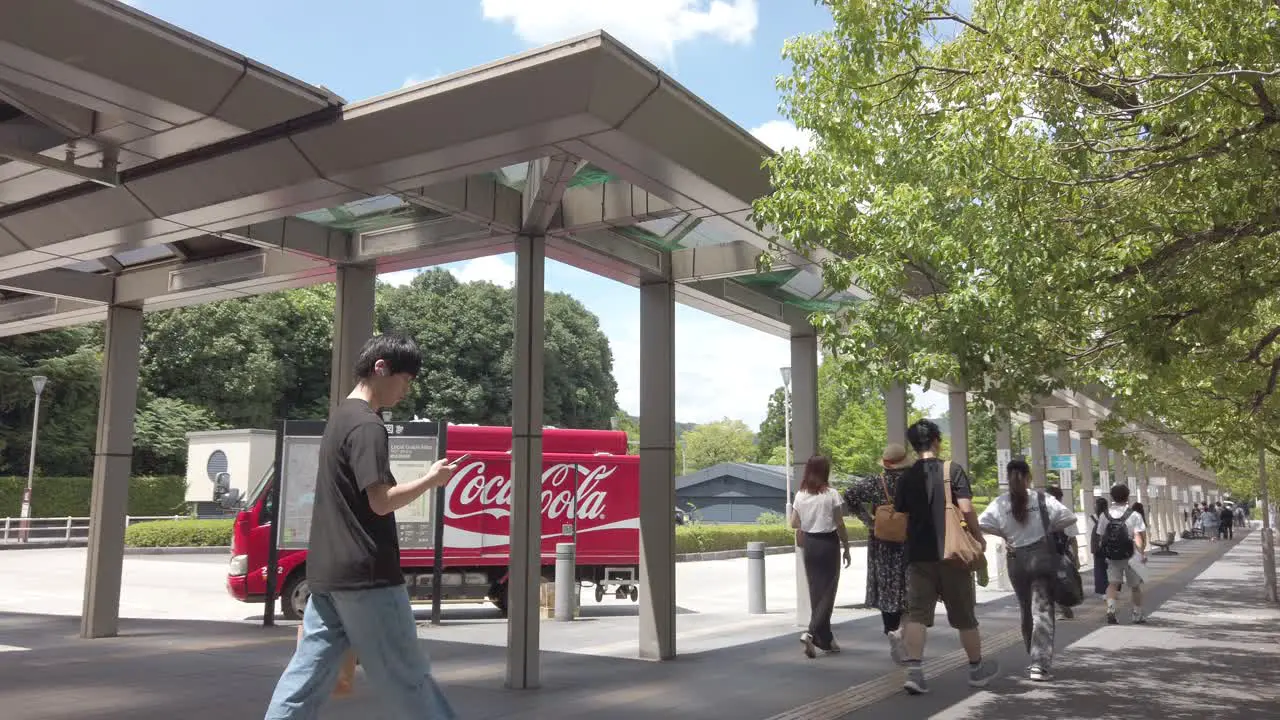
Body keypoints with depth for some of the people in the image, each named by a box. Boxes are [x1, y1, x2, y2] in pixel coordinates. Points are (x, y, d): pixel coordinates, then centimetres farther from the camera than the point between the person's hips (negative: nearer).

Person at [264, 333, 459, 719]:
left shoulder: (339, 418, 15)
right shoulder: (366, 425, -15)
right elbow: (381, 501, -21)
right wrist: (431, 479, -9)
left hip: (328, 572, 9)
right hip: (365, 575, -9)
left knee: (309, 674, 10)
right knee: (406, 676, 1)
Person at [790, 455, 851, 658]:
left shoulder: (800, 495, 1)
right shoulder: (831, 494, -10)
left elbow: (794, 523, 2)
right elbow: (840, 525, -8)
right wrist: (846, 548, 2)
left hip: (809, 544, 5)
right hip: (828, 544, -5)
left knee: (816, 592, 13)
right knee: (827, 592, 2)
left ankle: (826, 639, 20)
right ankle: (811, 633, -14)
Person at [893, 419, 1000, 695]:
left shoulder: (906, 478, 6)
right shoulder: (953, 470, -4)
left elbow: (901, 517, 8)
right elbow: (966, 509, -12)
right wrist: (978, 538, 2)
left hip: (918, 554, 2)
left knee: (917, 613, -1)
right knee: (963, 613, 12)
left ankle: (914, 671, -14)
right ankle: (977, 668, 28)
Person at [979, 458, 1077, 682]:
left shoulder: (1000, 503, -4)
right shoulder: (1042, 499, -5)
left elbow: (981, 524, -10)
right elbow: (1069, 517, -6)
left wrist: (1004, 533, 4)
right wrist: (1050, 527, 10)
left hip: (1016, 560, 2)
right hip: (1041, 556, -2)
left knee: (1027, 612, 17)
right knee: (1042, 611, -2)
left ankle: (1036, 660, 28)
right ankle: (1040, 665, -11)